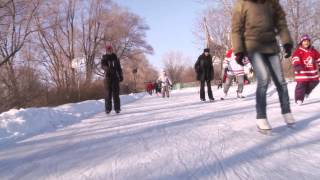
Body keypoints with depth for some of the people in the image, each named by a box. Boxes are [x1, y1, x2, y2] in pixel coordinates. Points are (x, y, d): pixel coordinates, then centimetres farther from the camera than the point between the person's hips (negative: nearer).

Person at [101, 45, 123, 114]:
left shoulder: (115, 58, 10)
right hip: (107, 77, -1)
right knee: (108, 93, -3)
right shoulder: (104, 58, 4)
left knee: (116, 93, -3)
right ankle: (108, 108, 2)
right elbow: (103, 66, -14)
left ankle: (117, 108, 1)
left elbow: (119, 68, 15)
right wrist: (108, 68, -34)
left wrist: (121, 76, 10)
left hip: (115, 77, 1)